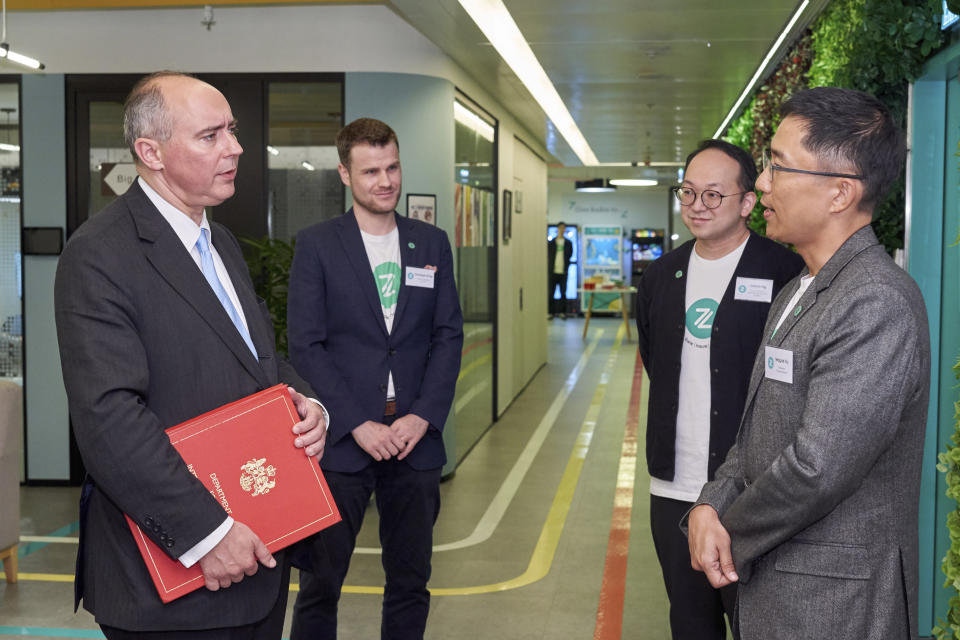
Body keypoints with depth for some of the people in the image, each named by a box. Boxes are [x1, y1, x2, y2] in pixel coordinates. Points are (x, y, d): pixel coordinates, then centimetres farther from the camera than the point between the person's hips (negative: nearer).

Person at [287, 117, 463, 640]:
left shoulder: (432, 243, 10)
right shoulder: (315, 245, 0)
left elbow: (448, 336, 6)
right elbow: (306, 346, -6)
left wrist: (422, 417, -6)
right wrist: (359, 425, -13)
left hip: (415, 440, 3)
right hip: (341, 441, -3)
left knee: (410, 581, 11)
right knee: (320, 582, 4)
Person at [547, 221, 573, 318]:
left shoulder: (568, 243, 7)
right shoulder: (551, 243, 5)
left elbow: (570, 255, 11)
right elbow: (548, 255, 10)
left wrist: (566, 267, 5)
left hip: (563, 272, 0)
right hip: (552, 271, 0)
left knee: (563, 293, 1)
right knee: (550, 293, -1)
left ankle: (562, 312, 9)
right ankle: (551, 312, 5)